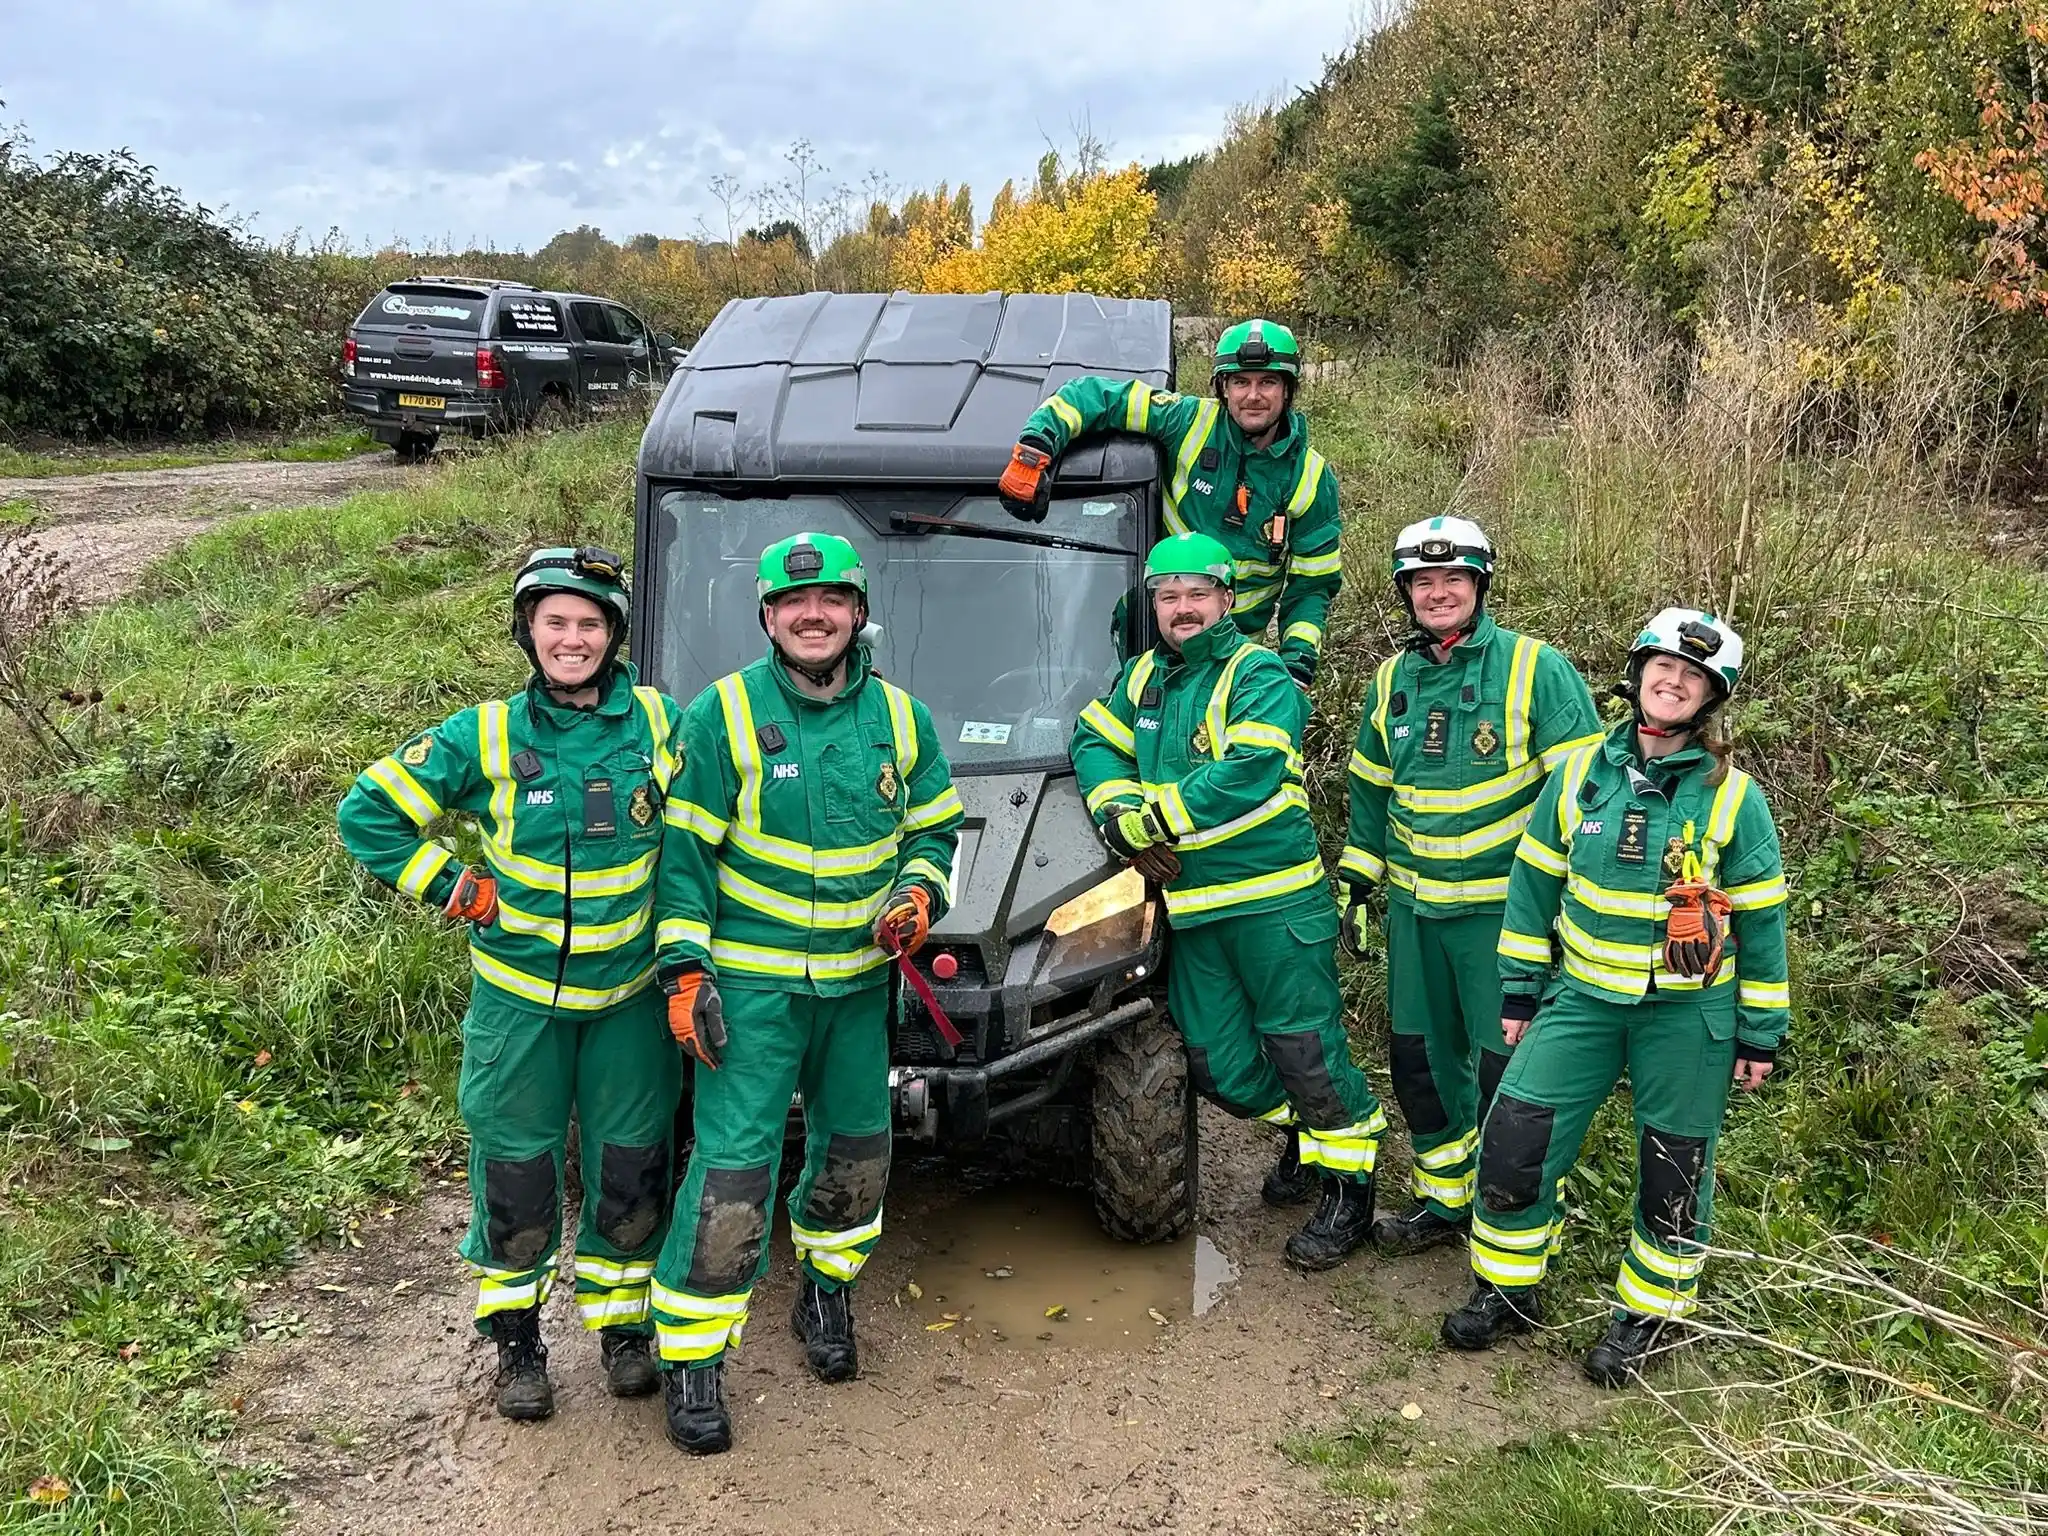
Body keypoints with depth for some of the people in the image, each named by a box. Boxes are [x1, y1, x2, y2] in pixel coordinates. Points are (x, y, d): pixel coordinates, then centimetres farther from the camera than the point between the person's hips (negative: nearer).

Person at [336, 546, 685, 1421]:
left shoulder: (660, 723, -6)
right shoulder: (486, 736, -9)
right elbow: (369, 814, -2)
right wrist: (454, 889, -6)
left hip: (630, 991, 1)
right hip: (519, 990, -1)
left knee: (630, 1168, 10)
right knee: (516, 1169, 8)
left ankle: (622, 1322, 31)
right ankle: (516, 1338, 27)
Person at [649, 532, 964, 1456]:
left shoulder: (900, 718, 4)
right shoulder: (722, 713, -8)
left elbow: (934, 828, 15)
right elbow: (683, 851, -6)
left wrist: (918, 894, -5)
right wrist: (686, 970, -12)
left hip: (860, 980, 5)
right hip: (750, 981, -4)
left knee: (857, 1146, 16)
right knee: (732, 1166, -8)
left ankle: (826, 1292, 41)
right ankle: (692, 1356, 6)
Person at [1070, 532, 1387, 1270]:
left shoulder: (1259, 676, -10)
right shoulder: (1143, 677, 13)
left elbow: (1247, 774, -23)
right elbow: (1092, 742, 16)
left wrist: (1147, 819, -18)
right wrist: (1120, 816, -4)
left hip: (1274, 903, -7)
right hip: (1190, 906, 7)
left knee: (1305, 1051, -1)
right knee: (1217, 1065, 11)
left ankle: (1349, 1192, 16)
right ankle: (1304, 1133, 38)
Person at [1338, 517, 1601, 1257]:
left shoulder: (1535, 669, -8)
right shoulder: (1391, 681, 9)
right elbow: (1370, 793, 18)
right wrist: (1358, 890, 17)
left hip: (1505, 907, -5)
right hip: (1415, 905, 6)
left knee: (1507, 1065, -2)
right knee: (1420, 1057, 13)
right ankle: (1444, 1199, 31)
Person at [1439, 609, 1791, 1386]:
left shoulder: (1732, 797, -7)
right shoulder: (1580, 773, 0)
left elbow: (1760, 919, -1)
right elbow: (1534, 884, 7)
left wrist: (1760, 1032, 1)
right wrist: (1519, 990, 7)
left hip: (1688, 1012, -2)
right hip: (1582, 998, 2)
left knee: (1673, 1169, 9)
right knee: (1515, 1139, -1)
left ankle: (1644, 1313, 30)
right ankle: (1508, 1290, 20)